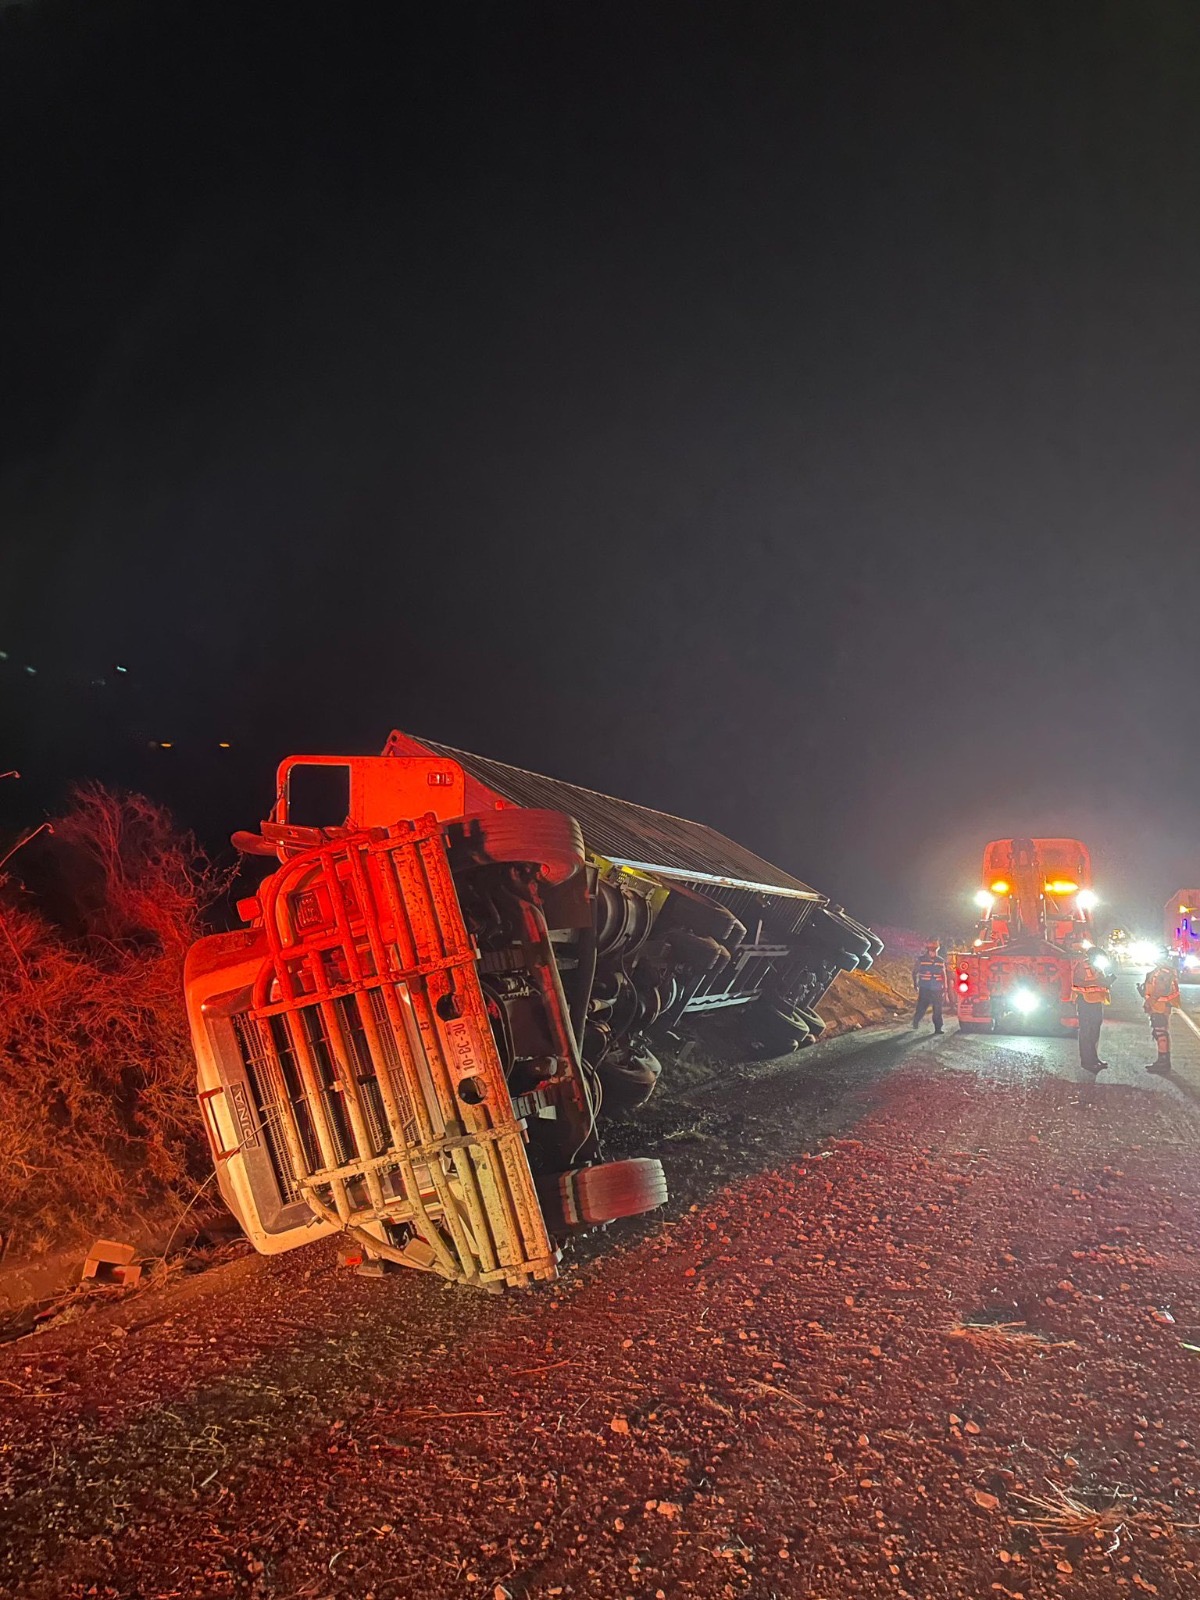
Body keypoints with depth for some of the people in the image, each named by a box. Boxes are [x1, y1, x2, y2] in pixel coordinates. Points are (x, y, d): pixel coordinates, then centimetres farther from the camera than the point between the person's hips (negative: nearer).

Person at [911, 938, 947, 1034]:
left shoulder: (941, 961, 7)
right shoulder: (920, 960, 0)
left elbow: (944, 976, 12)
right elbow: (914, 972, 8)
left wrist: (944, 990, 9)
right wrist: (915, 984, -1)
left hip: (937, 990, 2)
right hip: (924, 990, -2)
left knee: (937, 1010, 0)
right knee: (921, 1008, -3)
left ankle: (938, 1028, 7)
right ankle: (916, 1020, 24)